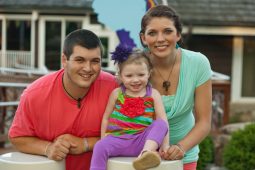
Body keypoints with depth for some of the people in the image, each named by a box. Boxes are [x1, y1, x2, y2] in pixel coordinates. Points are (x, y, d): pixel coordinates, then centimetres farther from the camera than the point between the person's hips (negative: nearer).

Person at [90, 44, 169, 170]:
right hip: (117, 139, 1)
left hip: (143, 142, 0)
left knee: (160, 124, -26)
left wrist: (165, 146, -9)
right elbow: (106, 118, 14)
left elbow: (163, 121, 0)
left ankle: (146, 153, -46)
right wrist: (103, 140, 5)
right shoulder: (116, 93, 7)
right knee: (100, 147, -28)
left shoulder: (153, 94, 4)